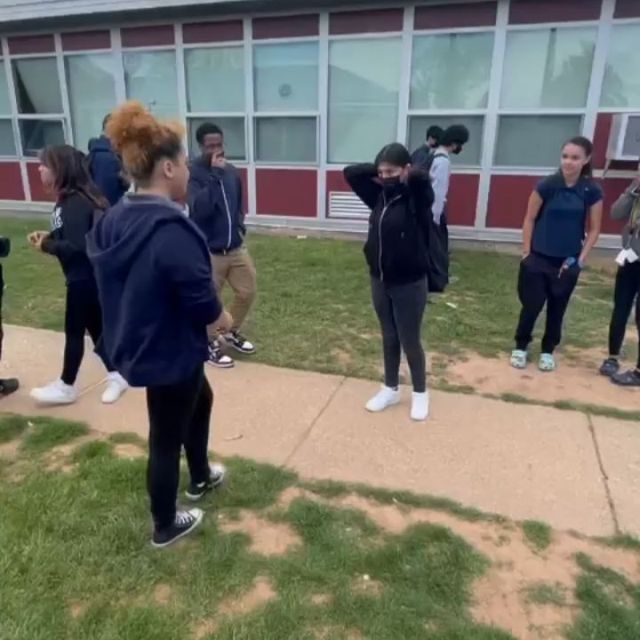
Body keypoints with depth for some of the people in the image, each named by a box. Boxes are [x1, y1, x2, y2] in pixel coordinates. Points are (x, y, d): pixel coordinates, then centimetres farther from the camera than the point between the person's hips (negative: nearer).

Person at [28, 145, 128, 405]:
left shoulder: (76, 204, -21)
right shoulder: (70, 199, 9)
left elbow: (76, 246, -27)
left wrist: (46, 246, -13)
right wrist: (48, 236, 2)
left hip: (86, 278, -9)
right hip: (85, 276, 9)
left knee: (74, 331, 4)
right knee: (96, 327, 15)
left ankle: (66, 386, 20)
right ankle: (116, 376, 25)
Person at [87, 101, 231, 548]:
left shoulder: (116, 218, 1)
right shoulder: (172, 230, -28)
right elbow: (200, 299, -26)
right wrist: (224, 320, -3)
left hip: (139, 345, 9)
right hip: (169, 352, -9)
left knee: (201, 400, 30)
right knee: (167, 438, 10)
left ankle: (200, 478, 52)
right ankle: (166, 527, 34)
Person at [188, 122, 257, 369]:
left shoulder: (231, 171, 6)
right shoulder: (193, 173, -13)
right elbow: (199, 208, -29)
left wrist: (240, 227, 7)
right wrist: (215, 174, -29)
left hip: (236, 247, 6)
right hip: (208, 251, -6)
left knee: (247, 291, 13)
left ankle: (233, 333, 35)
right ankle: (210, 345, 25)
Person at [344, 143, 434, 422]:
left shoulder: (417, 198, -13)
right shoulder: (379, 196, 3)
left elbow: (421, 177, -34)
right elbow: (350, 172, 9)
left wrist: (403, 176, -14)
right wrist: (378, 171, 0)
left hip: (410, 284, -6)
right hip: (380, 281, 6)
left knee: (409, 341, 6)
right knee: (389, 338, 18)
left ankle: (420, 393, 28)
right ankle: (390, 389, 35)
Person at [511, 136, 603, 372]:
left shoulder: (592, 191, -5)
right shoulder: (546, 186, -10)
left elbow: (594, 229, 2)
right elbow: (529, 220, -4)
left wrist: (581, 259, -4)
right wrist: (526, 253, -5)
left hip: (568, 261, 2)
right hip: (538, 258, -2)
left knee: (557, 308, 11)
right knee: (531, 305, 1)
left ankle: (548, 351, 28)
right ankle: (520, 347, 21)